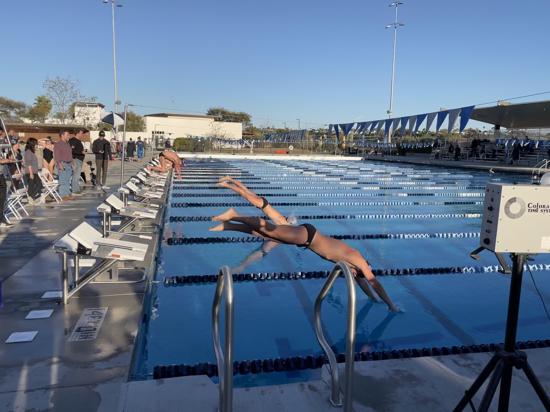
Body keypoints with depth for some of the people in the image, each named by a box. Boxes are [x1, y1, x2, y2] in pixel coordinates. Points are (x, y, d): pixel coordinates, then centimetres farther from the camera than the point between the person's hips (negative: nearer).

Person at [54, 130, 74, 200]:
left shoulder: (67, 144, 20)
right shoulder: (57, 144, -5)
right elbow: (56, 155, -13)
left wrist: (72, 163, 17)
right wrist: (60, 164, -20)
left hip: (69, 164, 8)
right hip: (62, 164, -8)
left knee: (68, 180, 8)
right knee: (62, 180, -8)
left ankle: (68, 194, 12)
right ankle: (63, 195, -6)